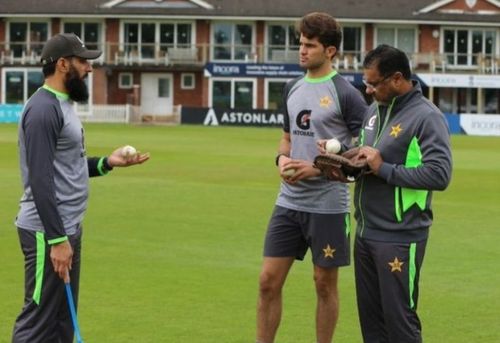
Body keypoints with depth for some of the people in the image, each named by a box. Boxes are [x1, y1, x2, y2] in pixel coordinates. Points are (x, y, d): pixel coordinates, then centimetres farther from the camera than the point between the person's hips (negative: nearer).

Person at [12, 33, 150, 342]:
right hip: (48, 233, -11)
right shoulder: (44, 109, -17)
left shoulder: (63, 105, 15)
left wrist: (107, 162, 10)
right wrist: (57, 240, -25)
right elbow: (41, 180, -23)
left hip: (68, 227, 11)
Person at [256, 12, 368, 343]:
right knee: (269, 280, 4)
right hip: (289, 202, 6)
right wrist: (282, 159, -1)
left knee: (325, 283, 6)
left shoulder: (345, 93, -9)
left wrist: (318, 168, -16)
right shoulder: (292, 89, 10)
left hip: (328, 205, -6)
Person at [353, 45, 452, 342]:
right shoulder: (375, 110, 12)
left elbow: (439, 174, -22)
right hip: (366, 232, 8)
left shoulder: (426, 117, -13)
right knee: (370, 317, 13)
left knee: (399, 318, -3)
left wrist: (383, 168, -19)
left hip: (400, 238, -8)